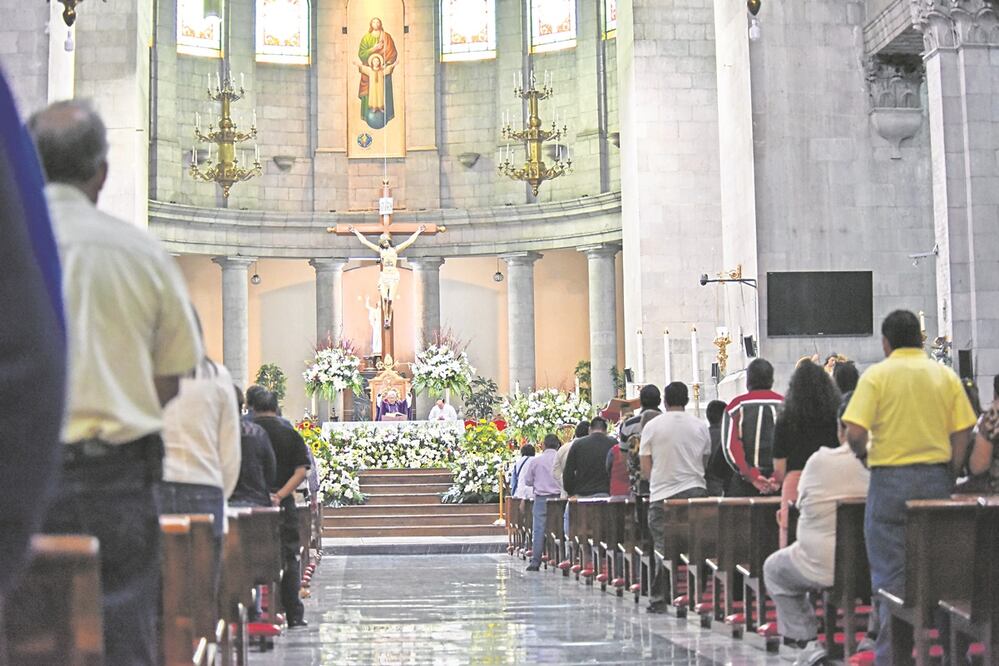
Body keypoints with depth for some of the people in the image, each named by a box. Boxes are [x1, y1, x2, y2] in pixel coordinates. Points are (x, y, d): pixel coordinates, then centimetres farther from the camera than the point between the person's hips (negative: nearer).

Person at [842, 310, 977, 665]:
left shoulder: (877, 375, -5)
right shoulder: (946, 376, 5)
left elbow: (855, 432, -14)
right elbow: (962, 435, 3)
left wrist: (863, 453, 6)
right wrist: (947, 478, 12)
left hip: (890, 480, -3)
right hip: (937, 480, 3)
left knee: (890, 574, 2)